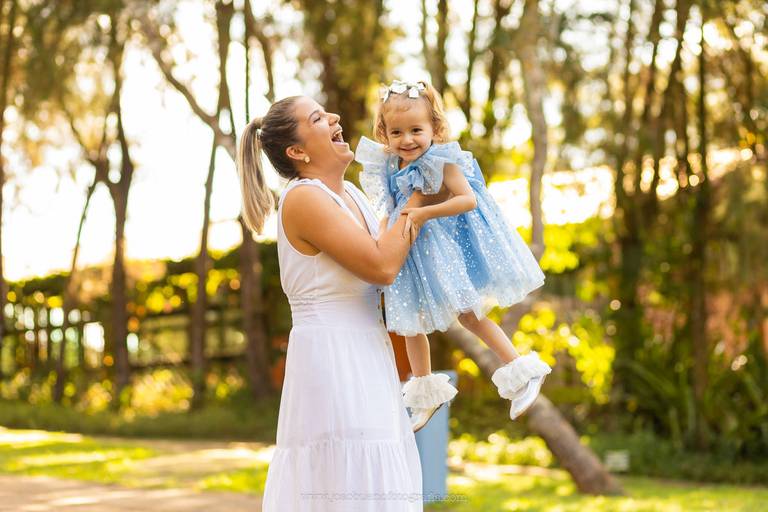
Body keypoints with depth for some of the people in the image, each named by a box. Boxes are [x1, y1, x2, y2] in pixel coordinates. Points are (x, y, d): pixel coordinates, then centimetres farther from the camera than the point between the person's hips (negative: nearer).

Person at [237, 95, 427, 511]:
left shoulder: (349, 194, 13)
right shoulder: (303, 199, -14)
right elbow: (381, 265, -20)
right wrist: (418, 202, -8)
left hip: (364, 359, 9)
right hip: (332, 360, -9)